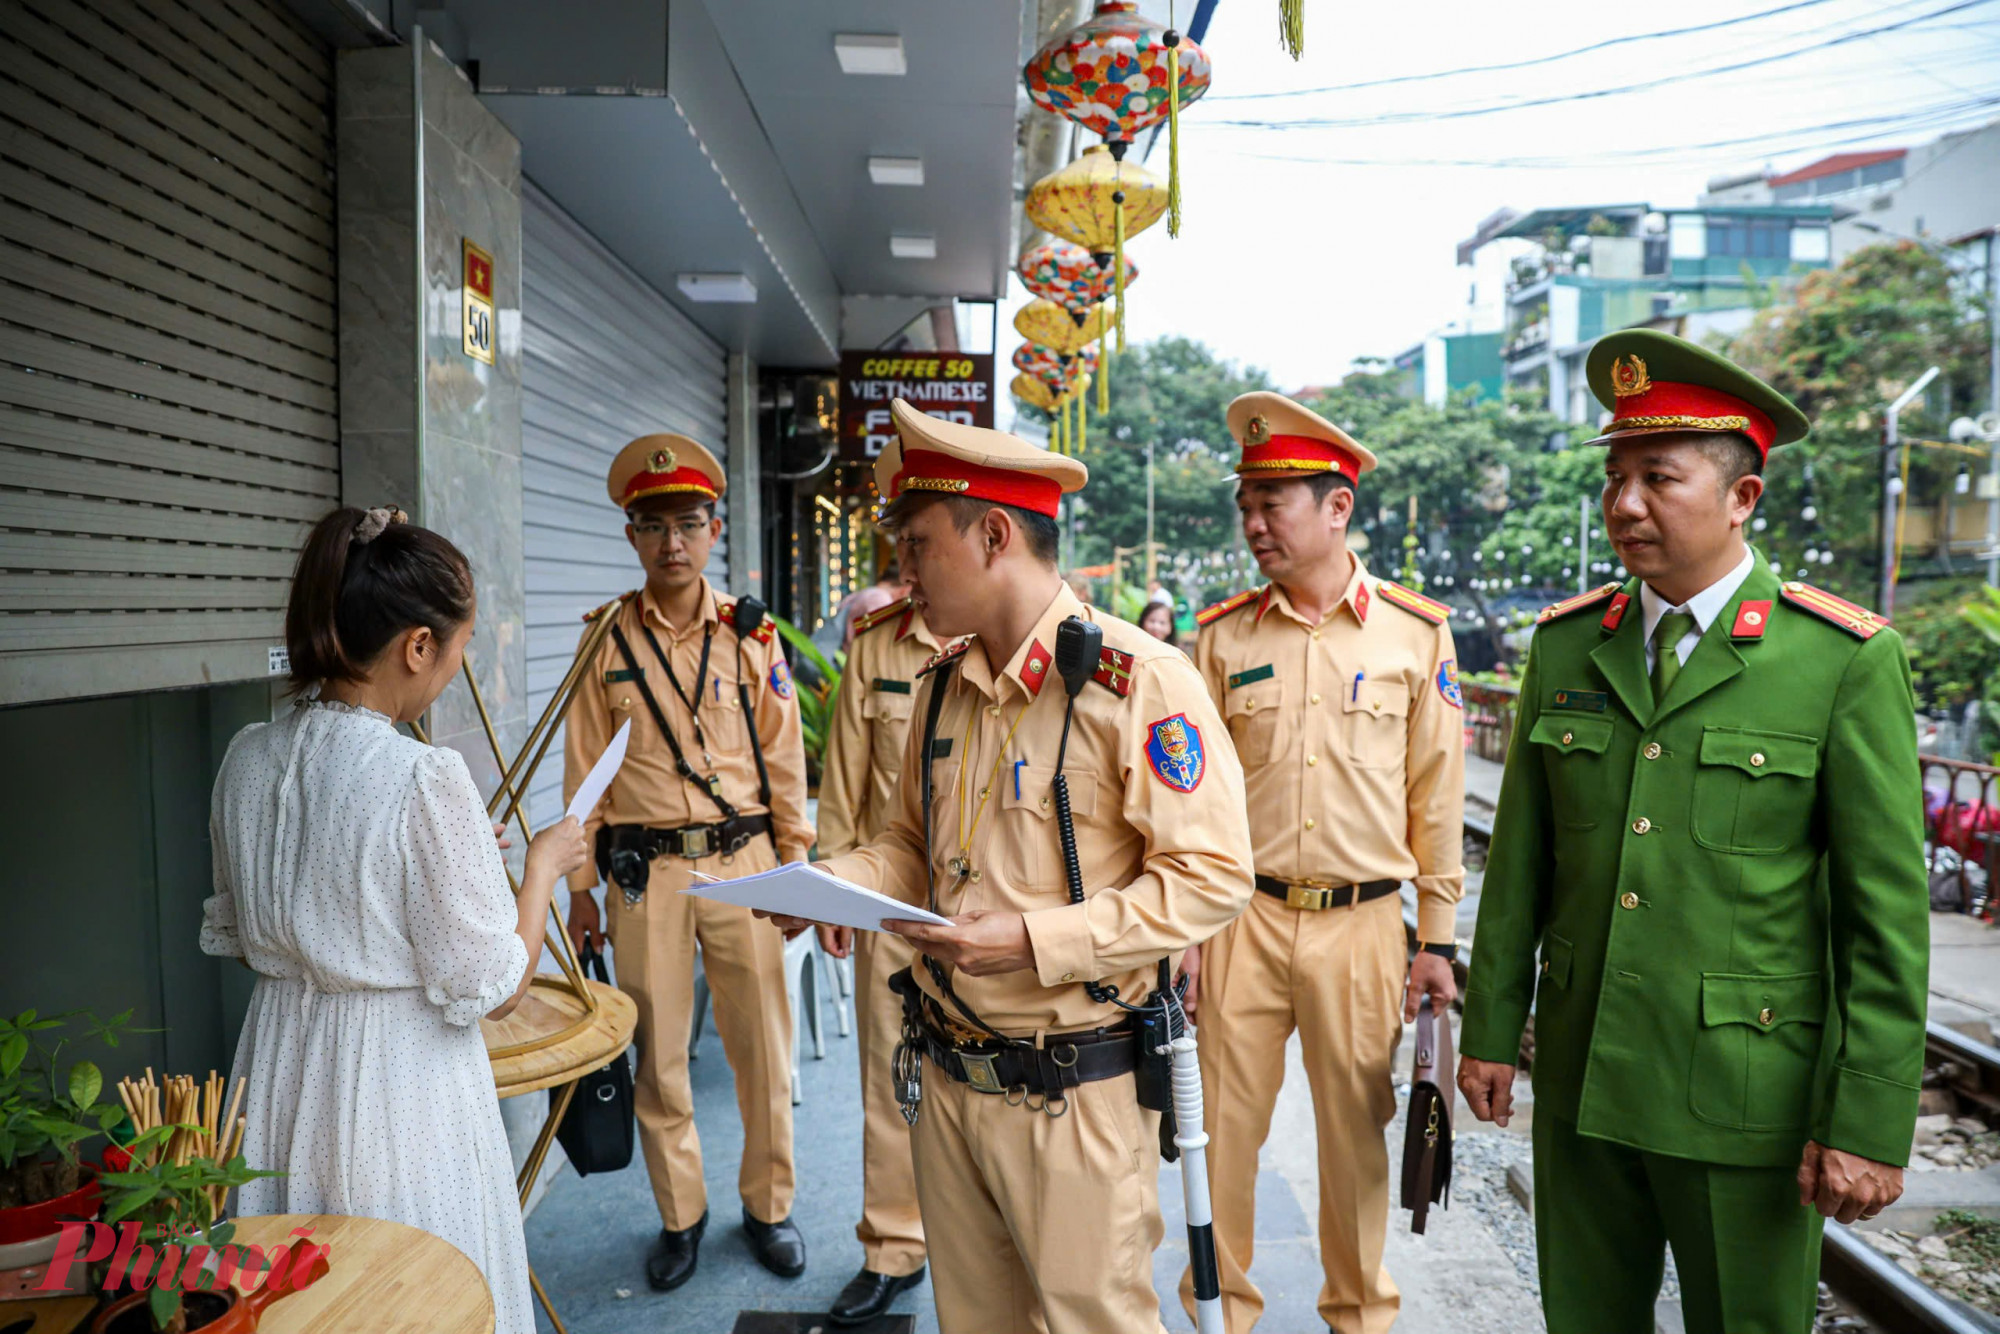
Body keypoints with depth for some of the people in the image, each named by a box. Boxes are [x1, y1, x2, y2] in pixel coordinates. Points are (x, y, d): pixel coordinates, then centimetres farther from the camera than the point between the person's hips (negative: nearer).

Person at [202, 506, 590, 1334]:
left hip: (276, 1070, 7)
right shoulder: (424, 781, -23)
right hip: (396, 1084, -7)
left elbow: (234, 936, 12)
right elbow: (492, 990, -17)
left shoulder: (246, 760, -2)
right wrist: (542, 865, -5)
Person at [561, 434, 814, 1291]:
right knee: (658, 1052, 9)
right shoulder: (607, 641, 2)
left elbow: (784, 763, 6)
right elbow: (584, 771, 5)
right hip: (644, 871, 0)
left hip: (743, 861, 0)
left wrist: (797, 871, 4)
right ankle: (680, 1215, 29)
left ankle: (768, 1205, 28)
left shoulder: (751, 637, 3)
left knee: (764, 1046, 8)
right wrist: (580, 887, 4)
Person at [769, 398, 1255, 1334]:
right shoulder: (944, 685, 8)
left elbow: (1211, 876, -18)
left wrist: (1034, 939, -25)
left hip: (1074, 1095, -7)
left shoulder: (1137, 679, -16)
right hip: (946, 1076, 7)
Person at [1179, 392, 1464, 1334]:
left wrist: (1437, 938, 3)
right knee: (1224, 1127, 8)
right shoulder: (1222, 637, 1)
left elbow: (1437, 798, 3)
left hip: (1362, 924, -1)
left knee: (1355, 1131, 12)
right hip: (1242, 915, 1)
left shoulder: (1418, 633, -1)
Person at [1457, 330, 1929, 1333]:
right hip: (1581, 1077, 4)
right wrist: (1492, 1027, 7)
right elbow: (1519, 856, 5)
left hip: (1747, 1092, -3)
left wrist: (1870, 1124, -11)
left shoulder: (1847, 660, -9)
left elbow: (1887, 910, -9)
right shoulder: (1566, 643, 3)